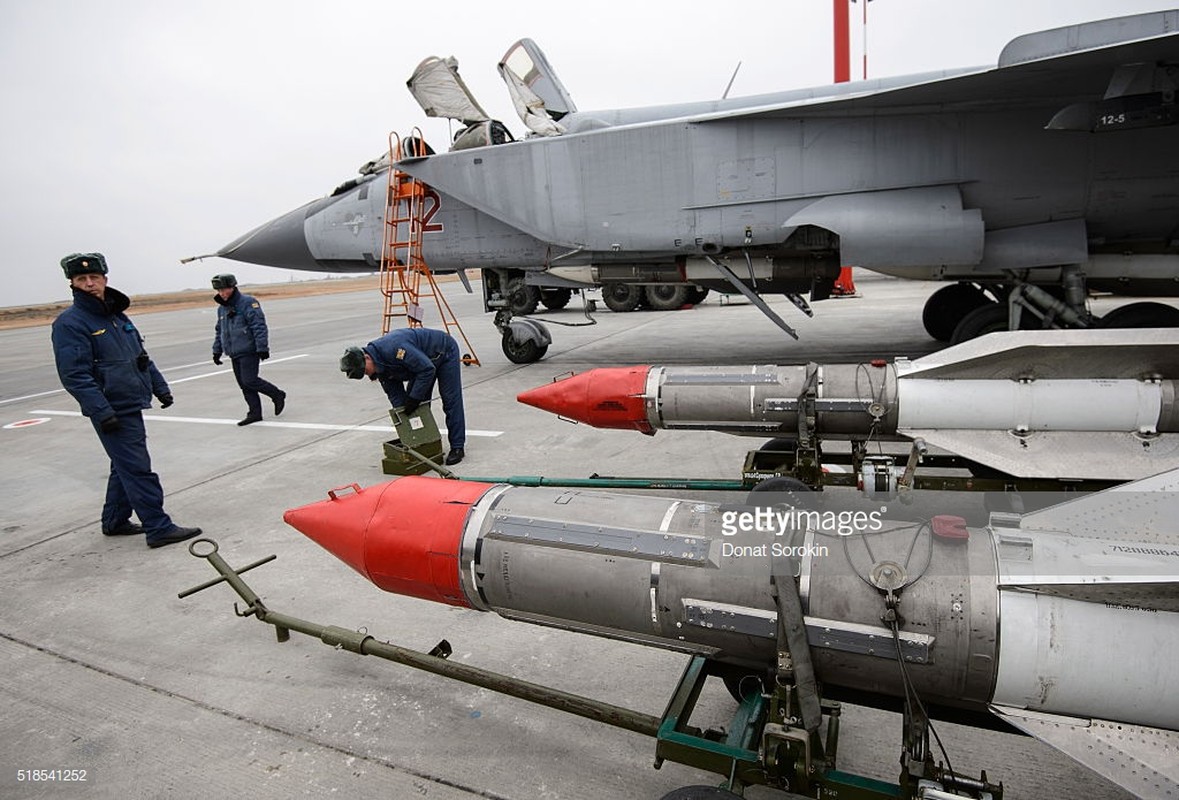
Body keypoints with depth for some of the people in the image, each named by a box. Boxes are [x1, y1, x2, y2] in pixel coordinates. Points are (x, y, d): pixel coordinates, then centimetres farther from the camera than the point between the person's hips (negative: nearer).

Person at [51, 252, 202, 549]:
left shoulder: (118, 315, 14)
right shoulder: (69, 323, -11)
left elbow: (141, 355, 22)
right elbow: (74, 375, -18)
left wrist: (159, 386, 18)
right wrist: (101, 412, -24)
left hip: (132, 405, 9)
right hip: (113, 411, -8)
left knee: (125, 466, 18)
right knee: (138, 469, -8)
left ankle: (115, 521, 32)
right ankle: (159, 529, -4)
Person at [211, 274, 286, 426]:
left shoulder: (248, 303, -10)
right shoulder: (222, 308, 16)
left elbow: (259, 326, -16)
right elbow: (219, 331, 25)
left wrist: (262, 348, -21)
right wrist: (216, 351, 23)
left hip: (249, 352, -8)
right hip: (234, 354, 8)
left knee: (250, 381, -13)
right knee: (244, 385, 7)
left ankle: (278, 395, 7)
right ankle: (255, 413, 12)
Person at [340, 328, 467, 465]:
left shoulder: (393, 348, -38)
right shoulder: (379, 366, -10)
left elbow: (427, 369, -34)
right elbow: (395, 394, -3)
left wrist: (414, 398, -28)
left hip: (445, 352, -8)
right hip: (425, 358, 8)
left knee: (450, 401, -9)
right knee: (419, 403, 3)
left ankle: (458, 447, -3)